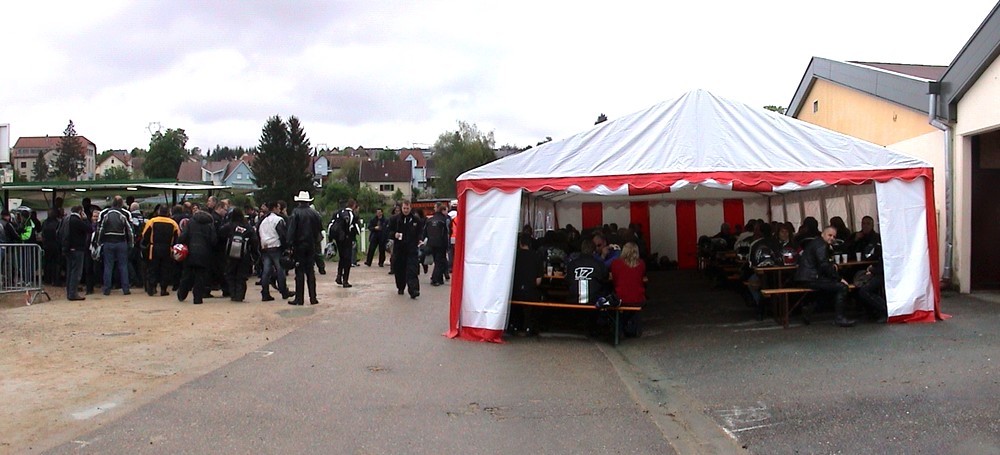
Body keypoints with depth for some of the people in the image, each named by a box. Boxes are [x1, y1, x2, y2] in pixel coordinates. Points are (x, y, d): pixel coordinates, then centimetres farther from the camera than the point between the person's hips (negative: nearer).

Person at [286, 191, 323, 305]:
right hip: (311, 245, 3)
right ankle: (313, 298, 8)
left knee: (299, 272, 0)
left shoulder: (295, 212, -9)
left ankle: (299, 299, 1)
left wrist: (289, 243, -11)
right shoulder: (315, 213, 2)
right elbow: (320, 230, 7)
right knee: (310, 272, 9)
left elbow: (291, 229, -13)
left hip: (299, 245, -3)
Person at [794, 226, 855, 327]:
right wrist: (839, 279, -13)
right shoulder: (821, 245, -10)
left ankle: (809, 307, 22)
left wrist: (832, 265, 7)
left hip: (806, 277, 11)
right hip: (810, 279, -11)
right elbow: (824, 265, -19)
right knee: (842, 287, -15)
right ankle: (839, 318, -11)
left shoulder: (815, 243, 22)